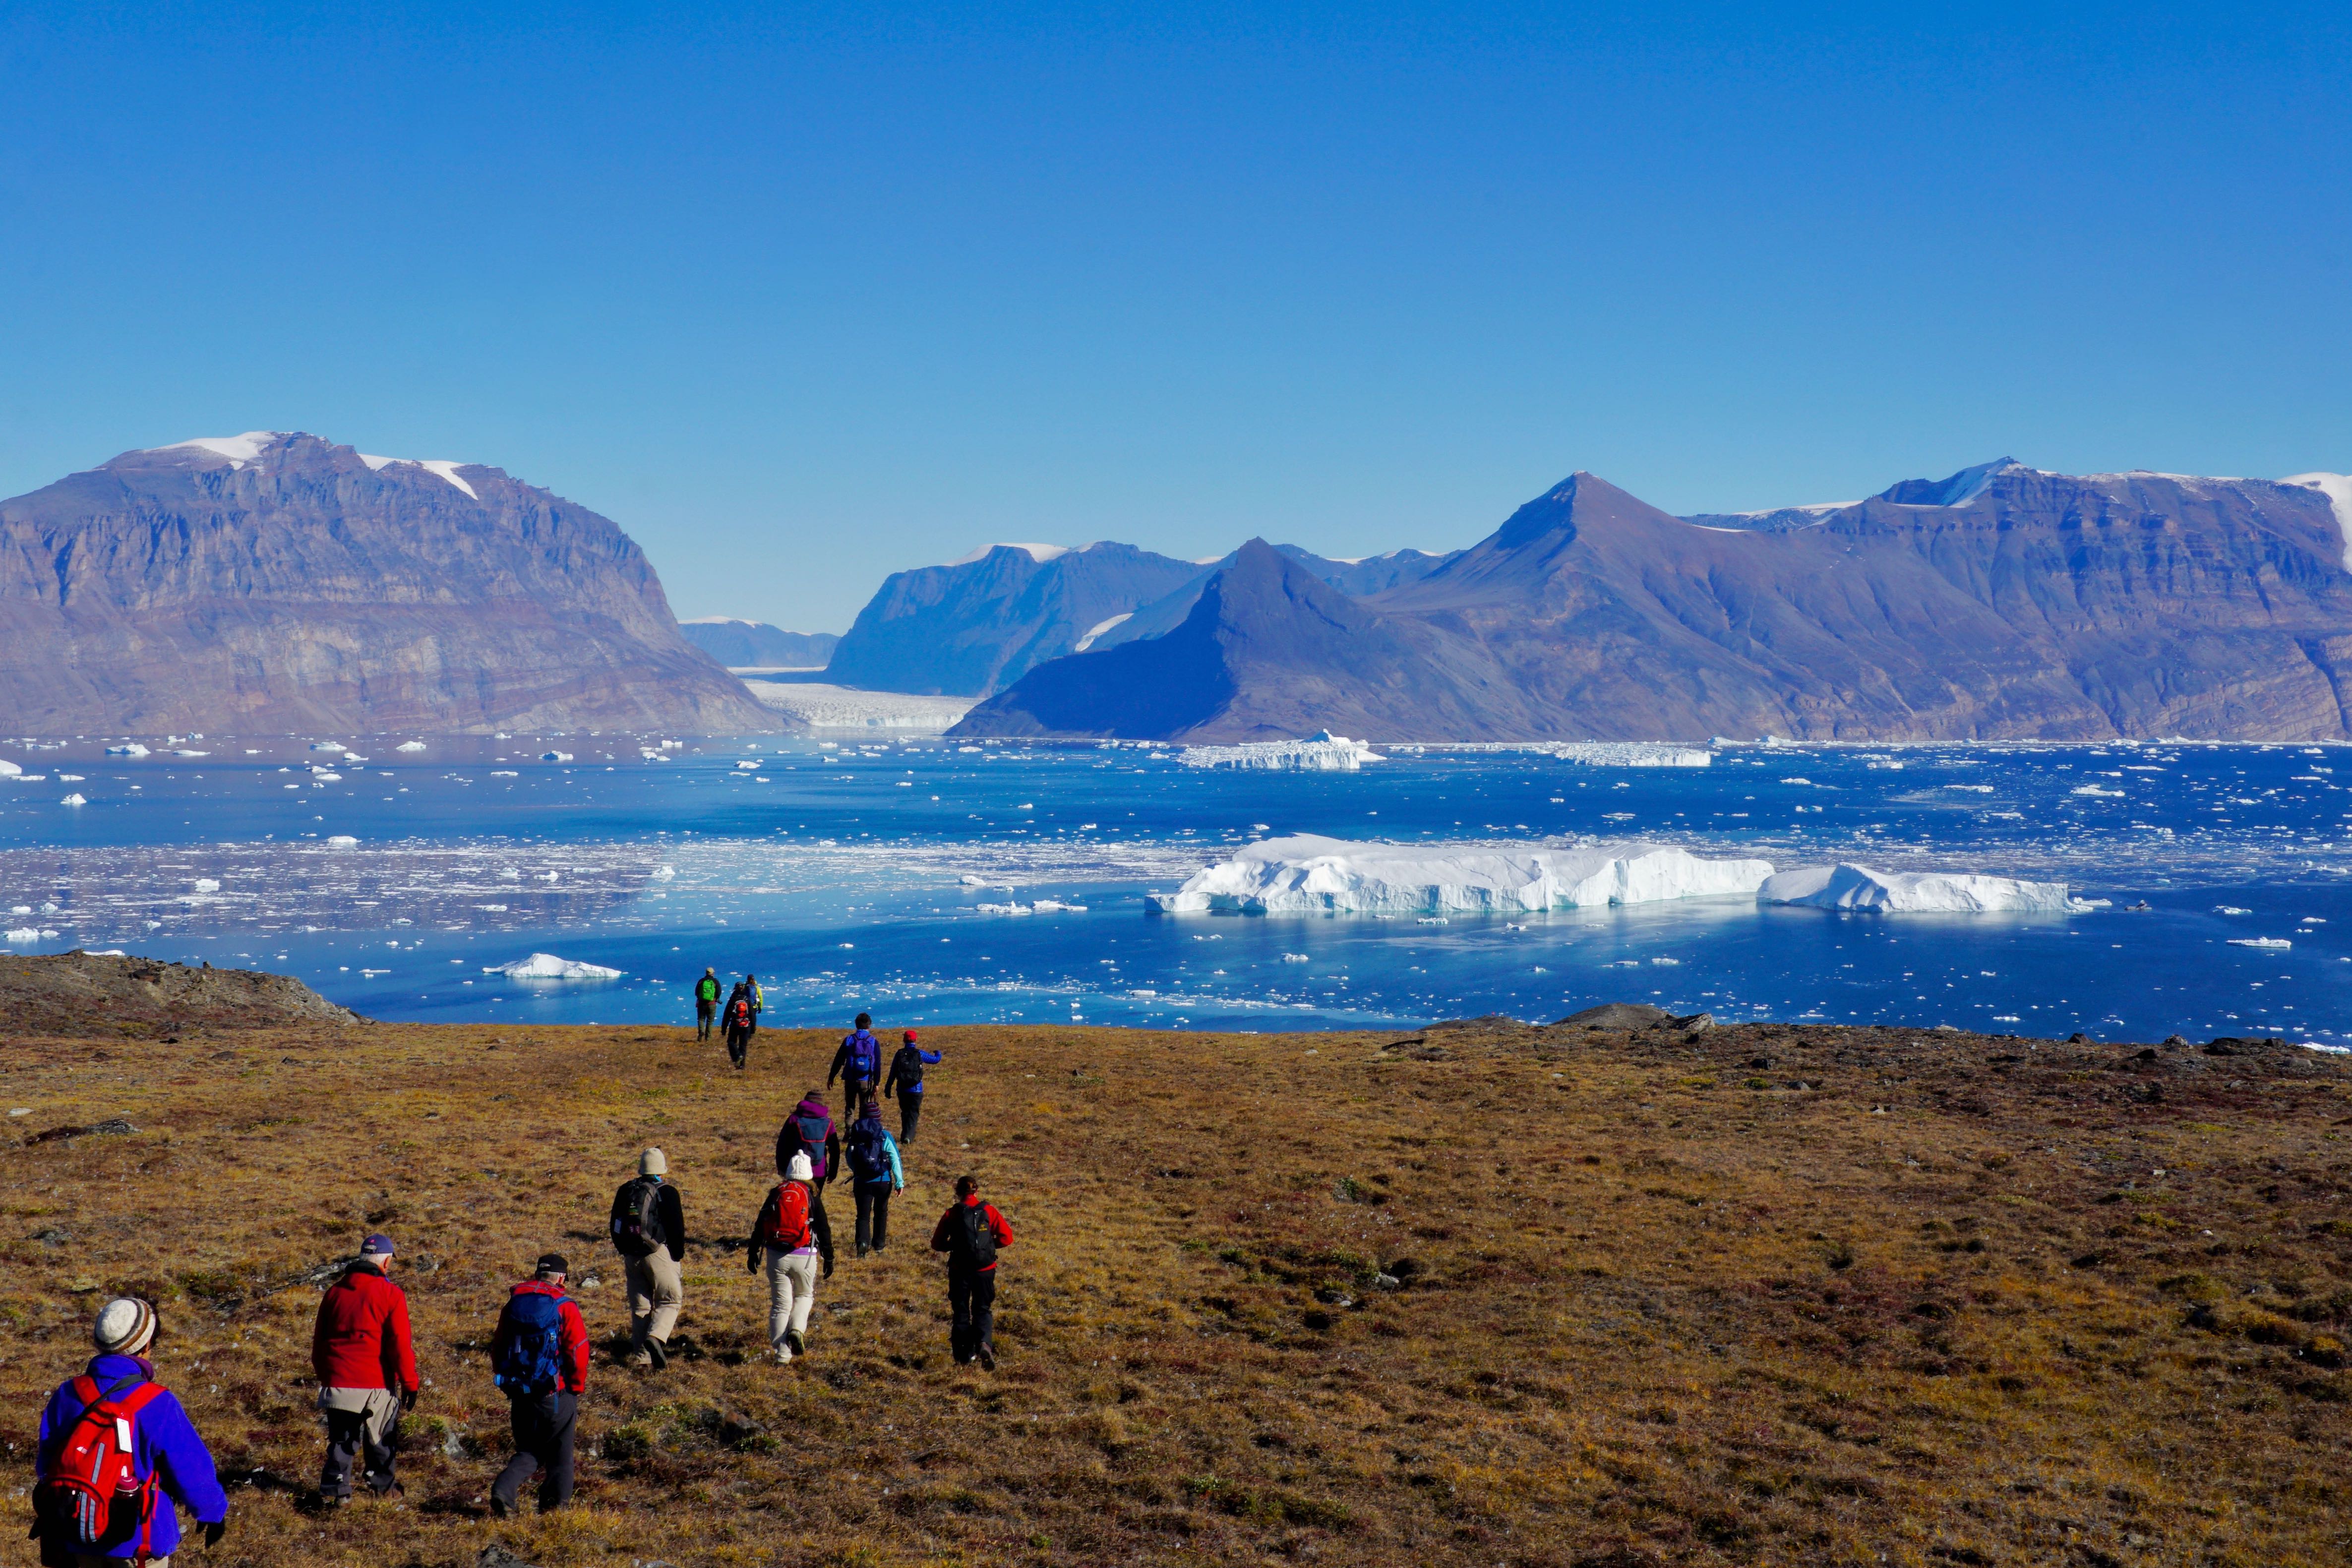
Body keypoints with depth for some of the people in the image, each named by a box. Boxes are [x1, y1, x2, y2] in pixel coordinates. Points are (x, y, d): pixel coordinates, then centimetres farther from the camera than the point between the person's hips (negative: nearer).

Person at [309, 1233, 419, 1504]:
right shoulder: (390, 1294, -8)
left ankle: (335, 1488, 0)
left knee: (341, 1439, 10)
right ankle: (382, 1485, 25)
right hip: (377, 1384, -3)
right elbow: (399, 1344, -11)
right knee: (380, 1439, 14)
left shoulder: (334, 1292, 8)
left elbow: (319, 1340, 16)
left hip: (337, 1381, 3)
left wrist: (324, 1375, 26)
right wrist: (409, 1382, -5)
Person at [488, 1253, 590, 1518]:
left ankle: (503, 1490, -9)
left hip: (520, 1394, 4)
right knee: (559, 1451, 14)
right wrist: (577, 1387, 2)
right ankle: (555, 1503, 18)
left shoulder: (514, 1304, 6)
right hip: (555, 1395, -4)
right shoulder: (565, 1308, -9)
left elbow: (497, 1347, 12)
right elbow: (578, 1350, -11)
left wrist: (506, 1382, 22)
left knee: (529, 1452, 14)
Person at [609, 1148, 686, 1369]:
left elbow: (615, 1227, 14)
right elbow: (677, 1229, -8)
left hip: (632, 1257, 5)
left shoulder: (625, 1191, 9)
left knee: (639, 1307, 11)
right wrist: (677, 1257, 3)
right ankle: (655, 1336, -21)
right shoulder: (667, 1193, -7)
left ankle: (641, 1355, 8)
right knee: (670, 1300, 4)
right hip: (659, 1253, -5)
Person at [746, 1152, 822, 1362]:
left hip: (777, 1256, 2)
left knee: (780, 1305, 8)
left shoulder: (776, 1193, 7)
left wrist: (753, 1253, 14)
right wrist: (829, 1258, 7)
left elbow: (760, 1225, 6)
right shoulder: (811, 1196, 0)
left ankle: (782, 1355, 0)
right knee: (804, 1296, 21)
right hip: (804, 1257, -2)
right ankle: (797, 1330, -7)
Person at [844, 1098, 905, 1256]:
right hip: (883, 1182, 0)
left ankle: (863, 1242, -21)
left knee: (863, 1215, 4)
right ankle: (879, 1244, 30)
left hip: (862, 1182, 0)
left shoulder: (855, 1136, -4)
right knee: (881, 1212, 21)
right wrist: (900, 1182, -9)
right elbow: (895, 1159, -12)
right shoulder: (885, 1136, -9)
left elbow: (849, 1158, 6)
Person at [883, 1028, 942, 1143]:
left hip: (902, 1089, 2)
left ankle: (905, 1135, 23)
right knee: (913, 1114, 2)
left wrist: (888, 1089, 8)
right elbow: (935, 1060, 8)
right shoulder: (920, 1054, -5)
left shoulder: (899, 1054, 0)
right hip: (916, 1090, -2)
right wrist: (938, 1053, 32)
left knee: (905, 1113, 18)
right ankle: (908, 1136, -13)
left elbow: (892, 1073, 2)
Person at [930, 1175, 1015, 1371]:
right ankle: (984, 1343, -16)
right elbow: (1006, 1237, -3)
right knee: (983, 1310, 12)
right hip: (985, 1269, 1)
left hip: (959, 1271, -1)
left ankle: (965, 1354, 11)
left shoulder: (952, 1214, -4)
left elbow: (937, 1244, -2)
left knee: (961, 1311, 13)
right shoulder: (988, 1211, -2)